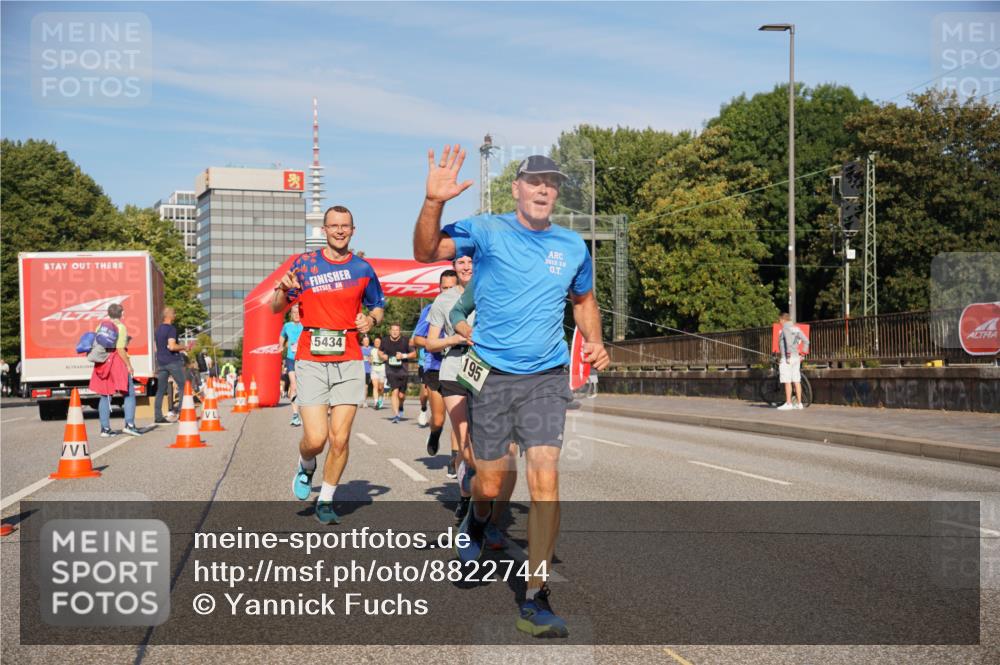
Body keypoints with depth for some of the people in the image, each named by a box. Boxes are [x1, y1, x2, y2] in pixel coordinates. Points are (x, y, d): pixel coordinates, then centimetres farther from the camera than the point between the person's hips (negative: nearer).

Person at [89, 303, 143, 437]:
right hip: (117, 362, -6)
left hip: (102, 364, 6)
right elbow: (120, 349, -15)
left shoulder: (100, 326, 10)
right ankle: (129, 424, -5)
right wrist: (129, 365, -10)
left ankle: (105, 428, 10)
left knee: (105, 396, 10)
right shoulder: (120, 327, -8)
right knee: (129, 394, 3)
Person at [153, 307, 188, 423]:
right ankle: (178, 410, -7)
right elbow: (172, 346, -22)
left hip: (161, 362, 8)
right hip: (173, 361, -8)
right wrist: (184, 347, -8)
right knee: (183, 386, 2)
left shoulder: (158, 329, 15)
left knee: (160, 390, 6)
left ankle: (158, 416, 4)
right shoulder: (171, 329, -12)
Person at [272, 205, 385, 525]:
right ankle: (305, 467, 25)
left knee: (340, 439, -3)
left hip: (349, 361, 1)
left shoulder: (363, 268, 9)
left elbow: (378, 306, 22)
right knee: (316, 439, -10)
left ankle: (326, 500, 16)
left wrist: (371, 320, -1)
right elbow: (276, 309, 11)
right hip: (311, 360, -1)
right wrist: (282, 290, -11)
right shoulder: (304, 263, 5)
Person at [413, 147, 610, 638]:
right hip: (492, 375, -1)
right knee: (490, 483, 6)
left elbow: (583, 298, 24)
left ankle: (535, 600, -4)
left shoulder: (573, 247, 7)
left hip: (546, 378, 2)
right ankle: (477, 523, 45)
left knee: (545, 477, -11)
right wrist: (434, 202, -34)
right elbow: (426, 252, -17)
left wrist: (594, 340, 6)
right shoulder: (486, 231, -4)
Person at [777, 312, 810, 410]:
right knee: (796, 381, 9)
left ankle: (788, 403, -7)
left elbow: (789, 342, -23)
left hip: (787, 358, -8)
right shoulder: (796, 328, 14)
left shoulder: (785, 329, -9)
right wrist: (802, 353, 13)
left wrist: (788, 355, -20)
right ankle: (799, 403, 10)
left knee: (787, 381, -6)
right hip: (796, 357, 8)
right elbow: (806, 341, 11)